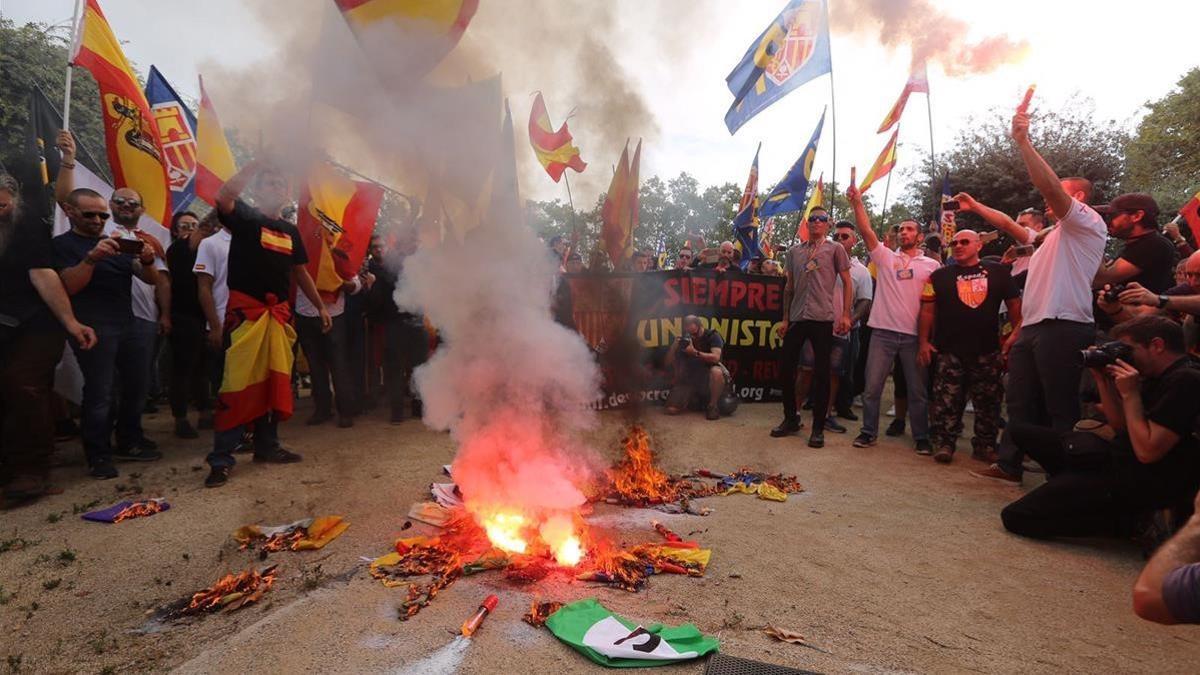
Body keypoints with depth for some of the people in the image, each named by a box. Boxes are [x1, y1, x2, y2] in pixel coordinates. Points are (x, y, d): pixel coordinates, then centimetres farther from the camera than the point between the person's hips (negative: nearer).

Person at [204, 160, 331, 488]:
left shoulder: (290, 230, 17)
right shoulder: (246, 217, 0)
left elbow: (300, 272, 22)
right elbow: (224, 196, -22)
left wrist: (321, 306, 19)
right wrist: (257, 165, -18)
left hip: (278, 314, 6)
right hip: (245, 311, -6)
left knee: (275, 383, 10)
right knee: (238, 383, -9)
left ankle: (267, 445, 22)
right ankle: (221, 459, -3)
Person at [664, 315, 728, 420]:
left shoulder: (712, 336, -8)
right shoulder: (684, 340, 3)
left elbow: (716, 357, -24)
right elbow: (668, 363, 2)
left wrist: (695, 352, -32)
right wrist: (674, 346, -16)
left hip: (708, 377, -3)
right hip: (688, 379, 4)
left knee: (716, 372, -40)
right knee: (671, 410, -13)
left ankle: (712, 406, -17)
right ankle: (694, 400, 20)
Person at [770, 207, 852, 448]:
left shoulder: (835, 249, 5)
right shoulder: (794, 251, 14)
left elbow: (847, 283, 3)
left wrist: (845, 315, -6)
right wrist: (785, 318, 12)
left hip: (824, 319, -4)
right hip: (797, 318, 4)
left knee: (821, 373, 0)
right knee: (786, 368, 5)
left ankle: (818, 428, 9)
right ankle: (790, 419, 21)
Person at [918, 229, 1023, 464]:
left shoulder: (998, 272, 8)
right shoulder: (940, 276, 6)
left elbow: (1014, 304, 10)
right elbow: (927, 310, 4)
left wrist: (1016, 334, -1)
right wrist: (924, 342, -4)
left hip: (988, 351, 2)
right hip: (949, 352, -1)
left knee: (989, 401, 8)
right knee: (947, 402, -3)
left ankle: (985, 445, 19)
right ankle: (944, 443, 6)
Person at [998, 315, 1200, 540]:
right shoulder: (1160, 378, 12)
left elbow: (1147, 451, -23)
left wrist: (1130, 394, -17)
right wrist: (1103, 381, 7)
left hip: (1142, 482, -10)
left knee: (1016, 517, -14)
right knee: (1022, 431, 13)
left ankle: (1122, 519, 0)